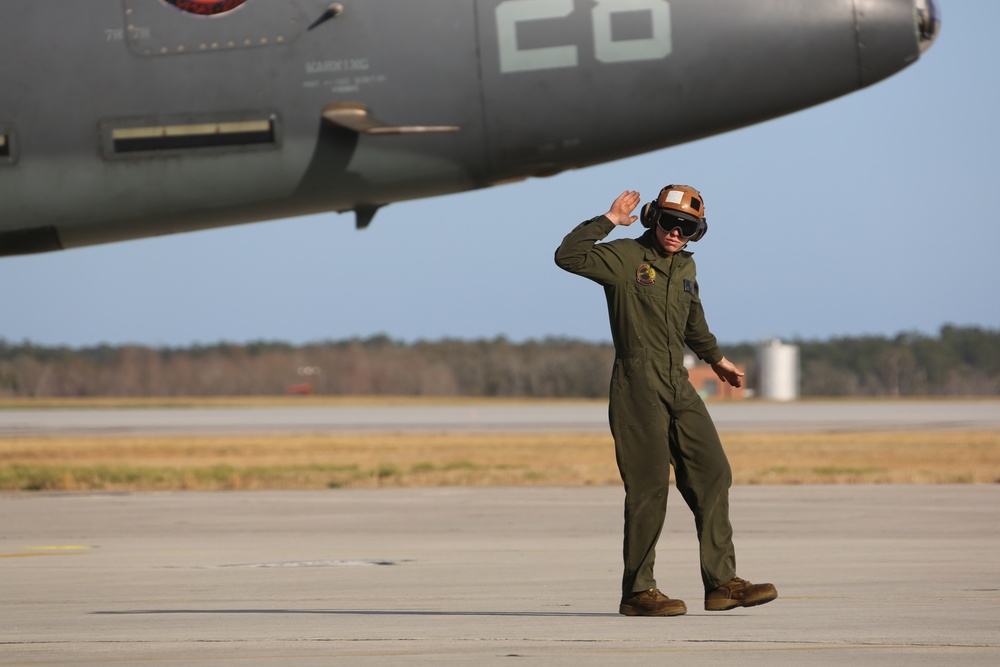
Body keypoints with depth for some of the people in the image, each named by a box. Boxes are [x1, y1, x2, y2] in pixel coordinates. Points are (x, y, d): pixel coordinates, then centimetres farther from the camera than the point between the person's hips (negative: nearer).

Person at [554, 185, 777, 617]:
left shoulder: (684, 267, 16)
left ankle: (721, 584, 8)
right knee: (650, 487, -8)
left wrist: (716, 359, 47)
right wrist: (609, 220, -19)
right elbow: (569, 256, -21)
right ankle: (637, 592, -1)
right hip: (638, 388, -7)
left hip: (678, 387, 7)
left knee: (712, 475, 3)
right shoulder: (625, 257, -5)